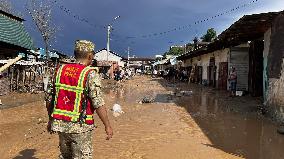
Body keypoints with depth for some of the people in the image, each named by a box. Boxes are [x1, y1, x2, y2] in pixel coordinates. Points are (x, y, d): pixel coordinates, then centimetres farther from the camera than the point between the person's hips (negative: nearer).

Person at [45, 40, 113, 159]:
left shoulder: (60, 70, 3)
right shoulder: (90, 74, -14)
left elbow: (49, 99, 8)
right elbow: (98, 104, -17)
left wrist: (51, 120, 20)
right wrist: (107, 126, -8)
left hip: (60, 124, 6)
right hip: (80, 127, -5)